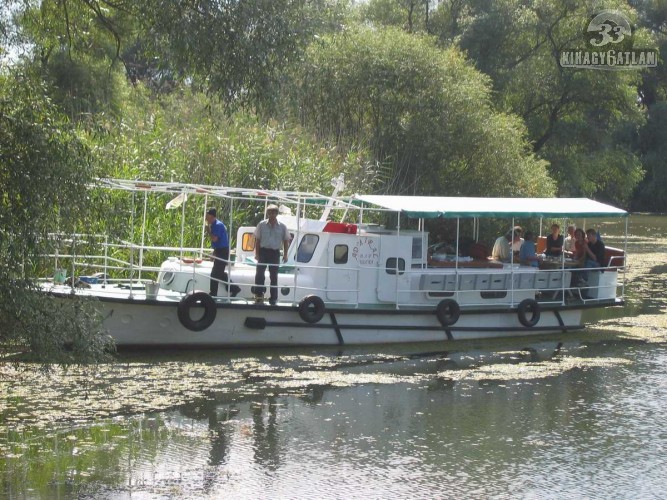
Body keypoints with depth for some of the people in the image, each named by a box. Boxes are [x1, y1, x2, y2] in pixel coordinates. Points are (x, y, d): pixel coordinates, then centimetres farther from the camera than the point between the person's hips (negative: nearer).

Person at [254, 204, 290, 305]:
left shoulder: (282, 227, 2)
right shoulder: (262, 225, 1)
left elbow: (286, 241, 7)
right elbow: (257, 240, 4)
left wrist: (285, 255, 1)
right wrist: (257, 253, -2)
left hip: (275, 252, 0)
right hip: (263, 251, 0)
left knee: (274, 276, 5)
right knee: (259, 273, -4)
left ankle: (273, 298, 10)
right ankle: (259, 294, 6)